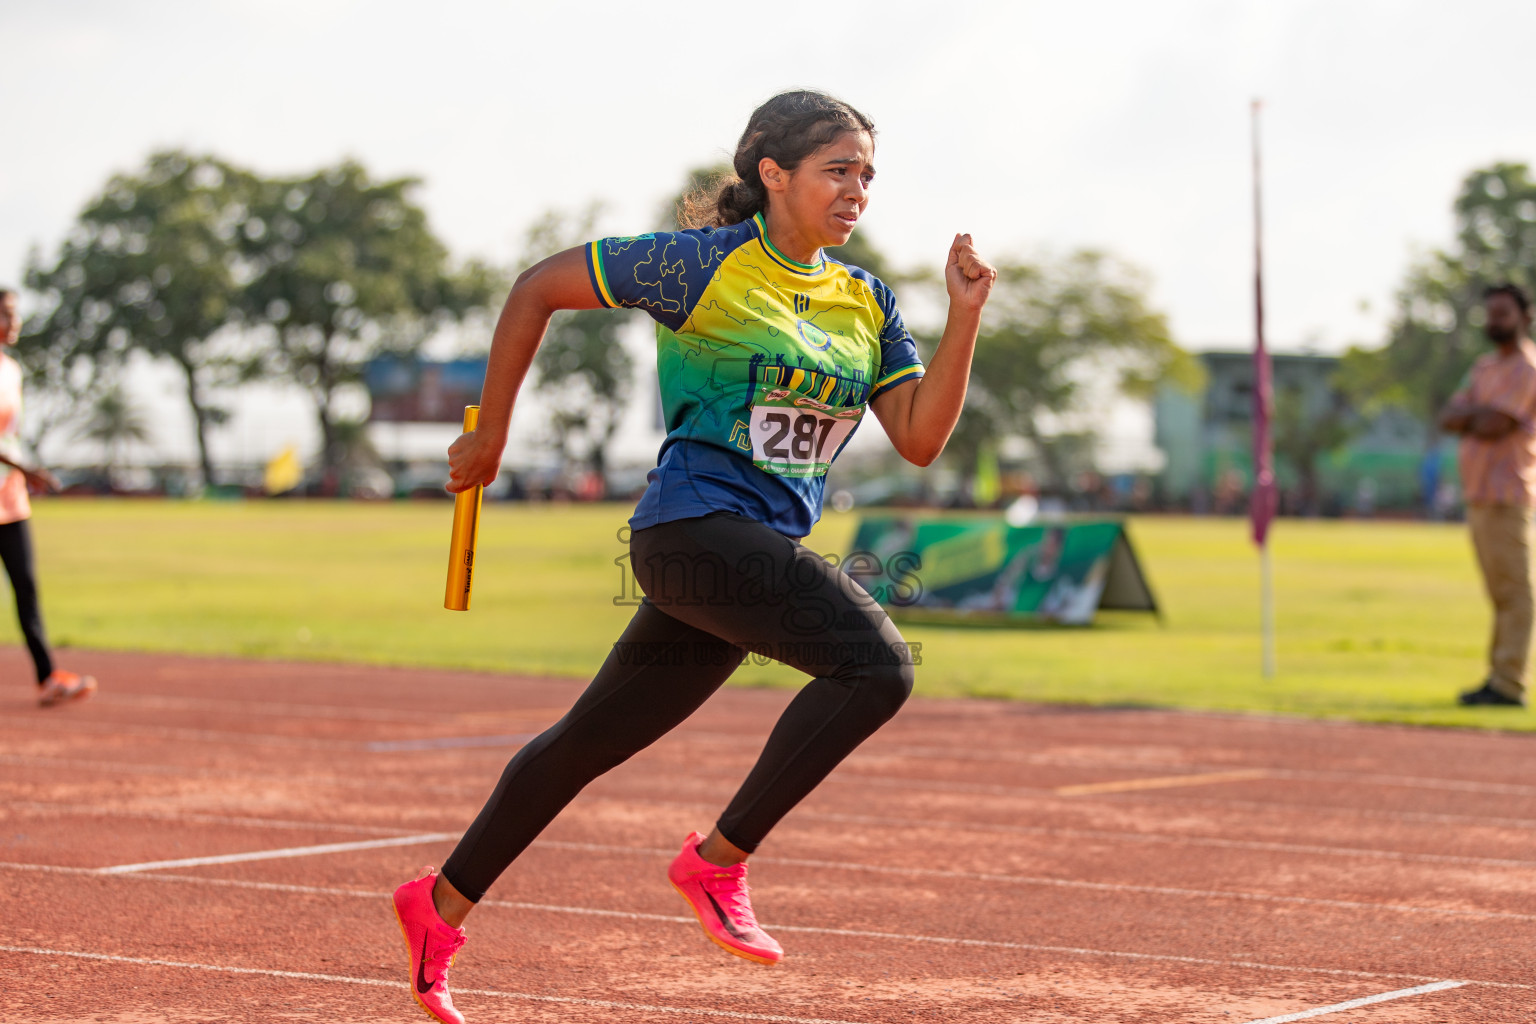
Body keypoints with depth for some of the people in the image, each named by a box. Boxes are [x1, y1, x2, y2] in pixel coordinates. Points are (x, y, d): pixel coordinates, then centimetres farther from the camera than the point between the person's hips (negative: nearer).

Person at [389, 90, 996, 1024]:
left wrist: (966, 317, -5)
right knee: (877, 664, -23)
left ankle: (443, 904, 30)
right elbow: (538, 289, -1)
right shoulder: (706, 264, -8)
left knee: (592, 741, 16)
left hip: (765, 552, 7)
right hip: (695, 523, -7)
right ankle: (720, 860, -14)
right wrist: (490, 435, 3)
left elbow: (921, 439, 6)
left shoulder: (866, 301, 12)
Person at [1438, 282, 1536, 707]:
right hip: (1478, 494, 9)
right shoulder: (1485, 366, 20)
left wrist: (1467, 414, 1)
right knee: (1498, 591, 11)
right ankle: (1497, 678, 14)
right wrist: (1479, 414, -9)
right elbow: (1448, 419, 11)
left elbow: (1494, 426, -18)